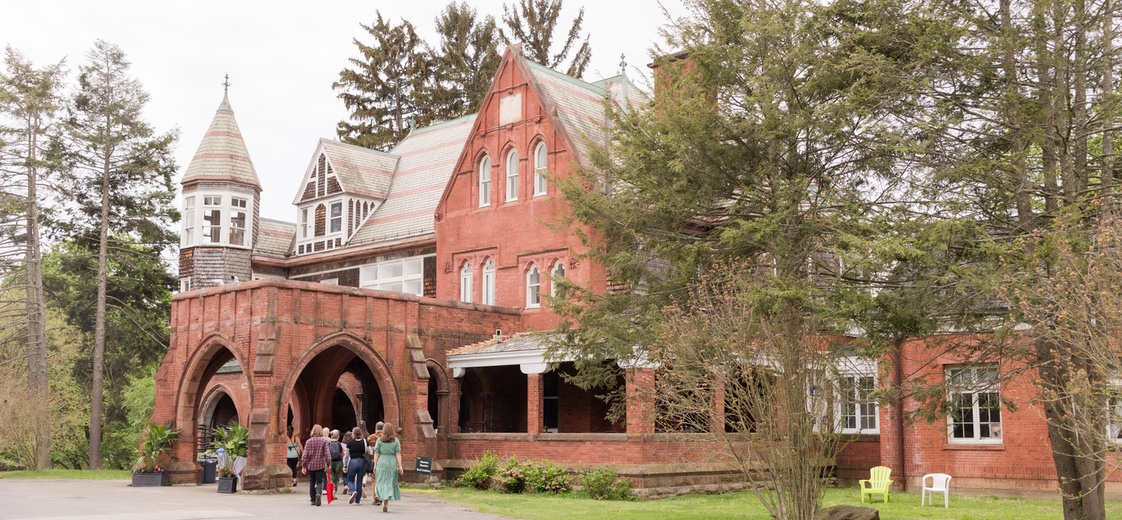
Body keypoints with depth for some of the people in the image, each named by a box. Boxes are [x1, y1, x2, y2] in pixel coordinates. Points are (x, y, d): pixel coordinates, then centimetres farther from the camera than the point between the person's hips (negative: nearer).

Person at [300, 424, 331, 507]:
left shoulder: (309, 441, 1)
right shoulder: (324, 440, -3)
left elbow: (305, 454, 0)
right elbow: (327, 453, -8)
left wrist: (303, 466, 6)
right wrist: (328, 463, -1)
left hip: (311, 465, 2)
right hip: (321, 465, -2)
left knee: (312, 483, 14)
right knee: (319, 482, 1)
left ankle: (313, 500, 17)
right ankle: (318, 494, -26)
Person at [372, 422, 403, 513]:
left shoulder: (379, 440, 1)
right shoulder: (396, 441, 2)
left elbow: (376, 454, 1)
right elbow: (398, 454, -1)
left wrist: (375, 465, 6)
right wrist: (400, 466, 0)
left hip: (381, 463, -1)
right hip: (392, 464, 1)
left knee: (382, 482, 5)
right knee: (390, 483, 10)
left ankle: (384, 500, -14)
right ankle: (386, 502, 7)